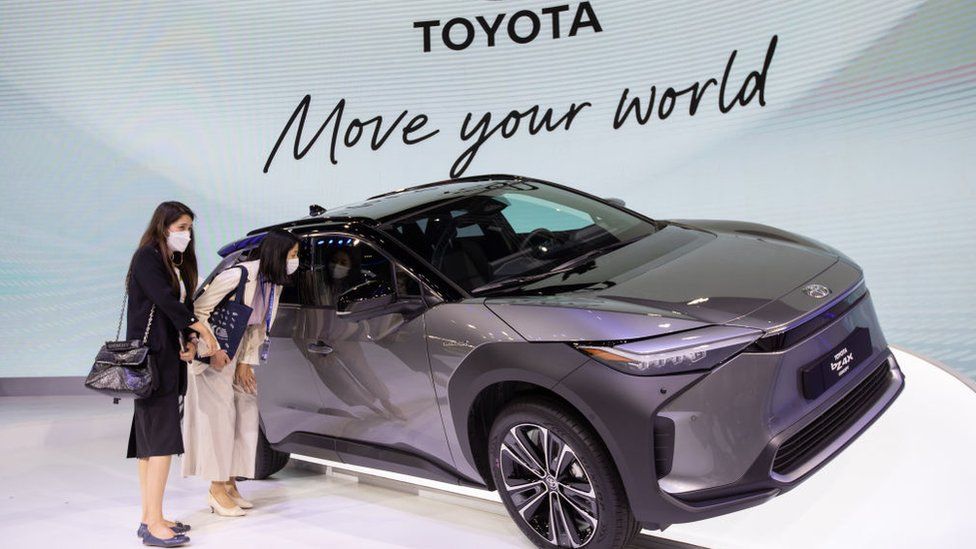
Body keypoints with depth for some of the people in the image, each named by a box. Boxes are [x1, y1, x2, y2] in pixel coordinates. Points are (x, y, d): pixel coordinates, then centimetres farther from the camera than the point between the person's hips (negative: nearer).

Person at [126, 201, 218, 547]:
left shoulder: (178, 264, 20)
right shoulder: (147, 258, -6)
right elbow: (166, 301, -16)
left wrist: (188, 343, -1)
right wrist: (199, 328, -8)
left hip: (169, 360, 9)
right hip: (152, 359, -9)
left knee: (150, 441, 9)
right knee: (162, 441, -12)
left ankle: (149, 519, 13)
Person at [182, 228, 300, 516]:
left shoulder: (274, 283, -1)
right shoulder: (239, 276, -26)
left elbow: (258, 325, 5)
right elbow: (199, 310, -21)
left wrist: (246, 362, -2)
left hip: (237, 350, 8)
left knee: (245, 411, 7)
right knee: (220, 414, -6)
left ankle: (229, 483, 18)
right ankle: (218, 490, 3)